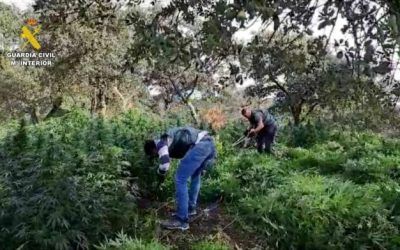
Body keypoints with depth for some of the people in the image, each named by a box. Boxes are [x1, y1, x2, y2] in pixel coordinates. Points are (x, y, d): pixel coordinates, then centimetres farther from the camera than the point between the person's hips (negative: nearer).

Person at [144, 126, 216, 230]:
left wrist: (160, 172, 15)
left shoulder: (160, 143, 6)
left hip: (200, 145, -10)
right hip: (209, 142, 10)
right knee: (195, 175, 29)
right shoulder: (169, 139, 34)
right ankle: (191, 208, 41)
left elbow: (165, 164, -7)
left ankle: (181, 220, 2)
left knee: (180, 179, -2)